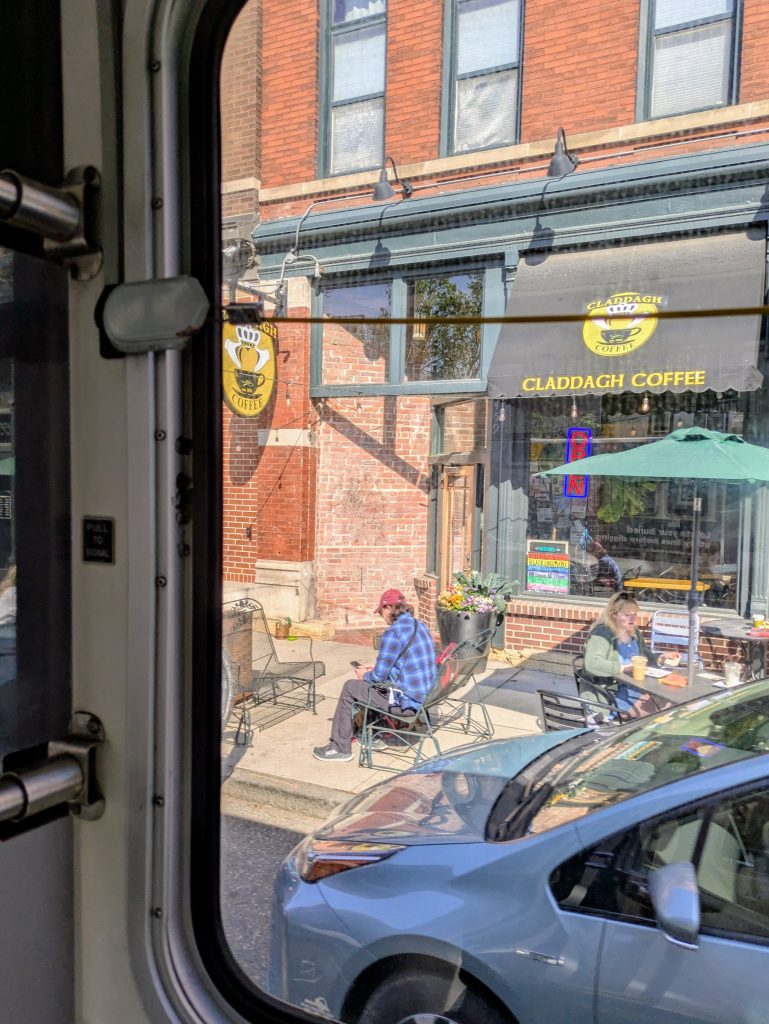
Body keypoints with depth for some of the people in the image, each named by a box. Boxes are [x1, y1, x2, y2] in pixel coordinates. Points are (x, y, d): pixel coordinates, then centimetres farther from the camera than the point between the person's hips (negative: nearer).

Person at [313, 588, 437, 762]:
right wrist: (374, 670, 20)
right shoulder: (421, 626, 9)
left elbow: (379, 676, -14)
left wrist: (365, 676, 8)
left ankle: (340, 748, 18)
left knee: (350, 687, 9)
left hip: (406, 702, -9)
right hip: (425, 695, 9)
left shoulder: (393, 633, -19)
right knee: (369, 683, 27)